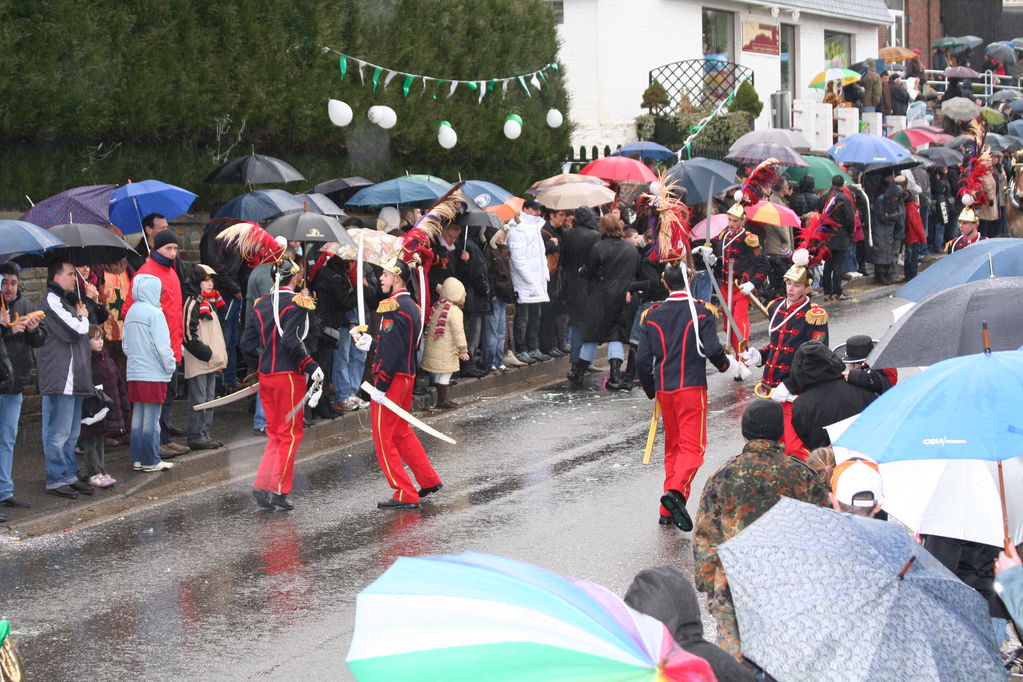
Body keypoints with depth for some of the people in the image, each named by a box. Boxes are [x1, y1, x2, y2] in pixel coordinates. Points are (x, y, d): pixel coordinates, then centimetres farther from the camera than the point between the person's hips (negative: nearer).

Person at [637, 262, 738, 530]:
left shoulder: (652, 315, 4)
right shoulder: (701, 312, -6)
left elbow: (642, 360, 3)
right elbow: (713, 349, -14)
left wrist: (650, 389, 18)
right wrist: (727, 364, 8)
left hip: (664, 390, 4)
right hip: (692, 387, -4)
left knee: (672, 445, 15)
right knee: (693, 445, -3)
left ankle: (668, 512, 13)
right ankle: (676, 491, -28)